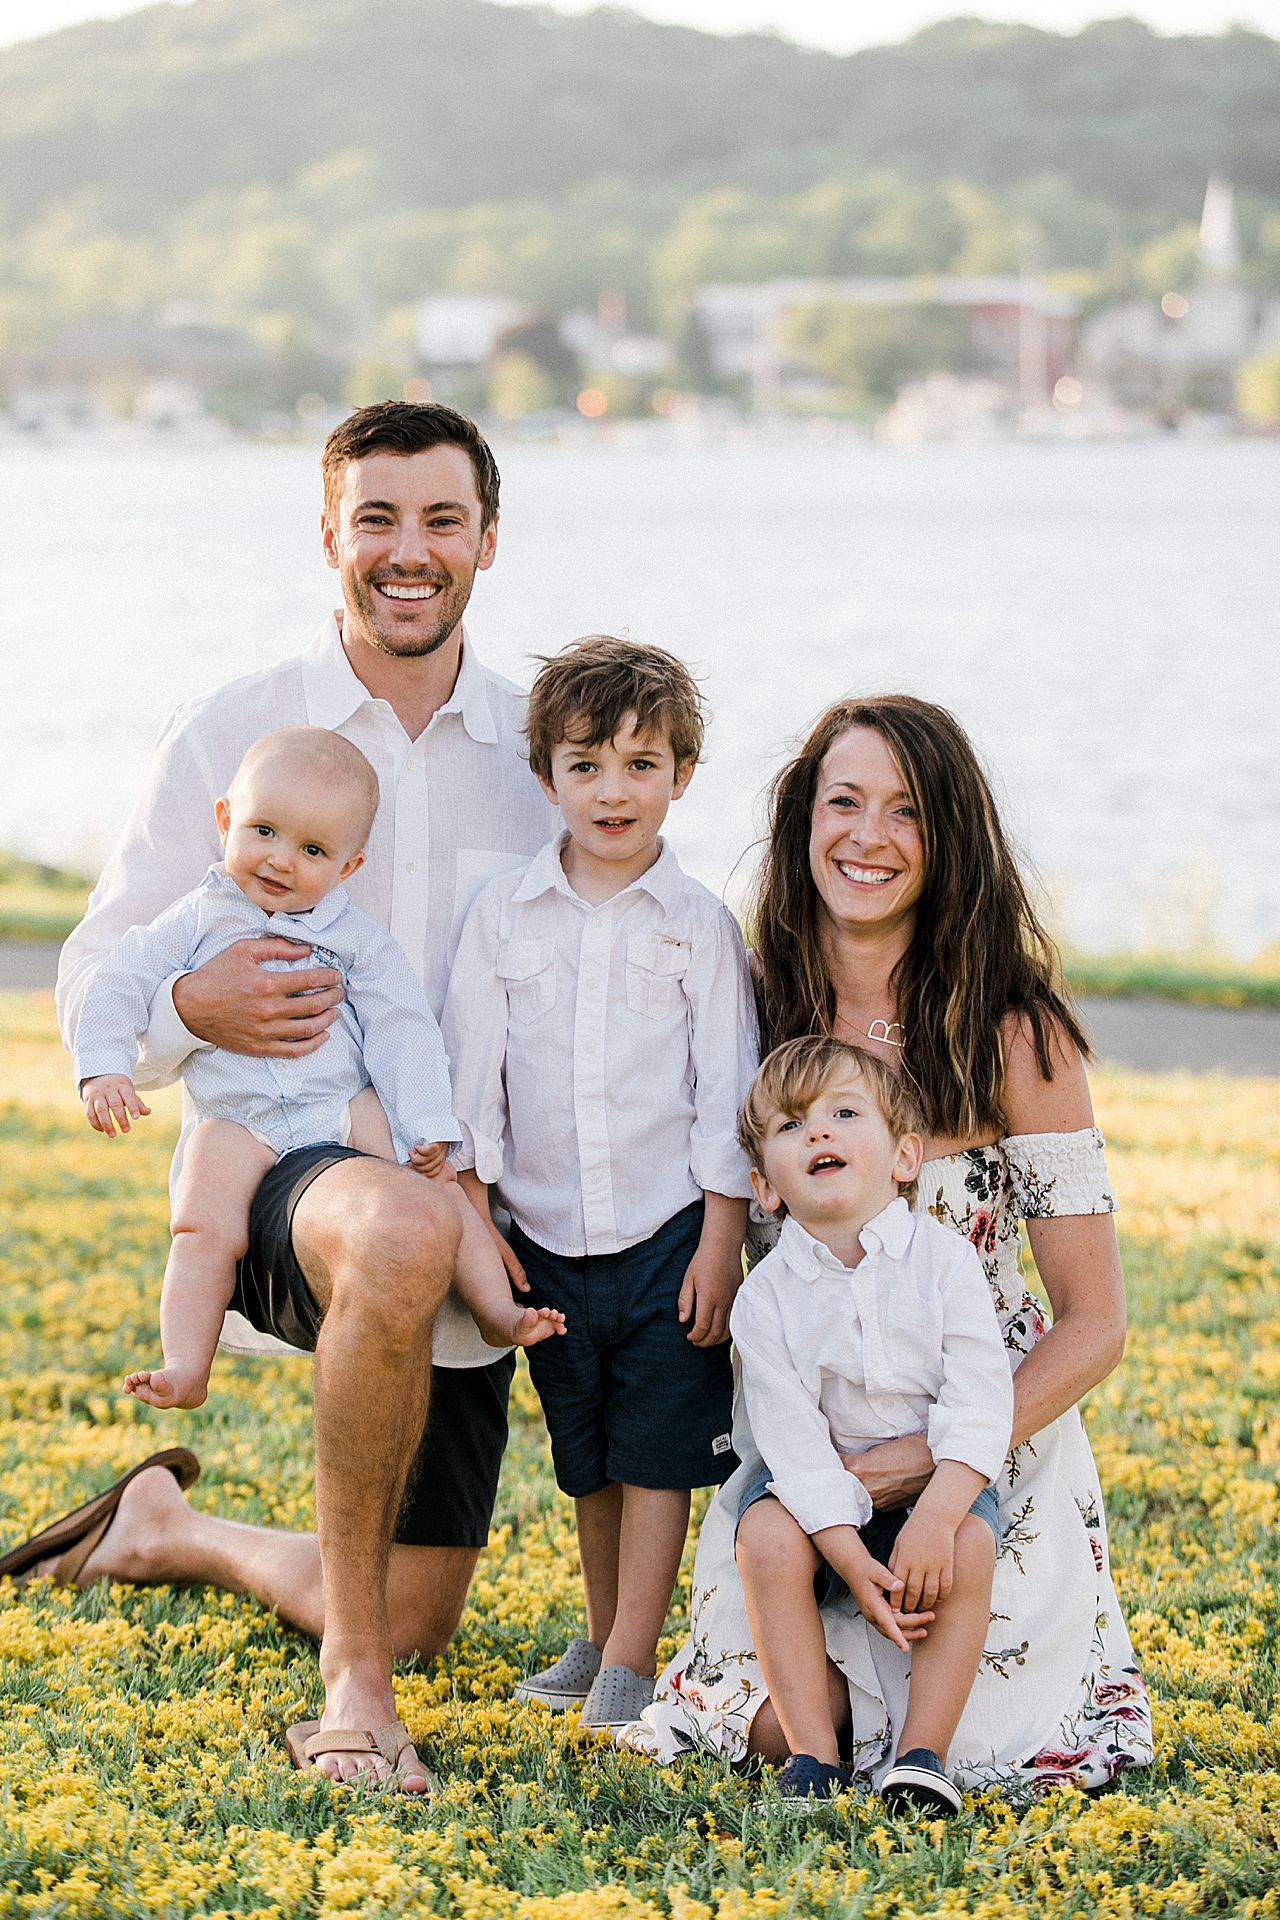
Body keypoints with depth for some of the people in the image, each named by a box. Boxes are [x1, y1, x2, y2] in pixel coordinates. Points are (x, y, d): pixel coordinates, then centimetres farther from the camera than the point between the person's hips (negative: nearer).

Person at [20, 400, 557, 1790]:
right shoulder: (227, 736, -1)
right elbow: (94, 992, 0)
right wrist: (190, 1009, -23)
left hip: (473, 1214, 4)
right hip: (278, 1171, -4)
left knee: (413, 1620, 7)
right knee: (401, 1236, -42)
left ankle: (172, 1531, 40)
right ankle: (350, 1676, -24)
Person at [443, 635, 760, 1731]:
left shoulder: (699, 927, -3)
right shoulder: (504, 917, 1)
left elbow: (726, 1091, -2)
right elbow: (471, 1073, 3)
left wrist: (722, 1239, -6)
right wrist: (474, 1219, -1)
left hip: (669, 1234, -2)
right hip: (549, 1239, 2)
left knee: (656, 1453, -1)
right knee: (587, 1463, 14)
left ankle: (633, 1662, 6)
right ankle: (601, 1637, 27)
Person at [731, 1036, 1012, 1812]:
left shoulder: (943, 1259, -11)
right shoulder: (766, 1297, -10)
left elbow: (980, 1405, -16)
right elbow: (794, 1439, -15)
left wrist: (933, 1517, -31)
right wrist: (852, 1560, -27)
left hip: (938, 1480, -1)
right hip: (824, 1492, 1)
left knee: (970, 1544, -30)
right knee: (766, 1537, -28)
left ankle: (924, 1752, -22)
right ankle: (815, 1755, -22)